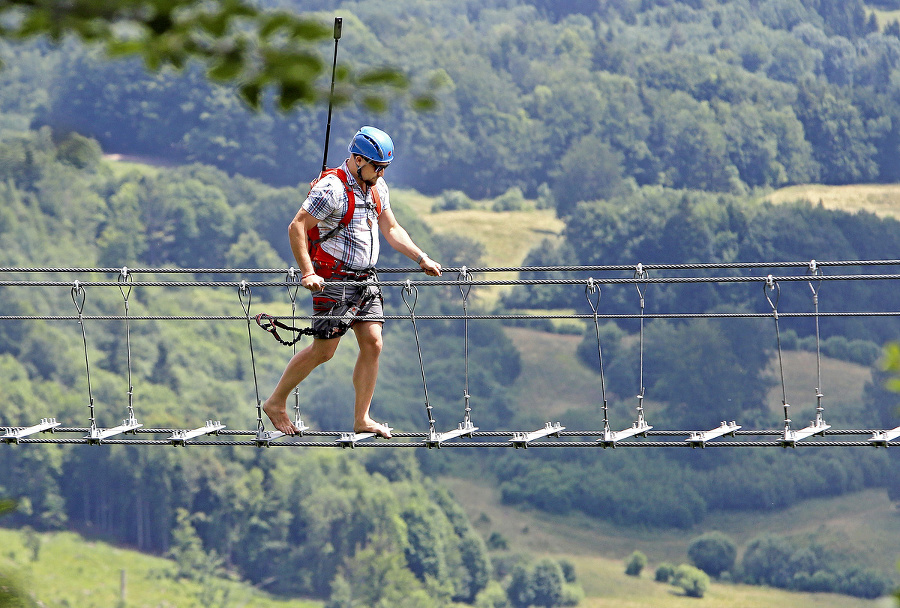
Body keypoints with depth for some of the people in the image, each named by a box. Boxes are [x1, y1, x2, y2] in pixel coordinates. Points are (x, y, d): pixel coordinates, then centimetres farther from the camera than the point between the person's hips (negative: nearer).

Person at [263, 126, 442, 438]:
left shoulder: (377, 188, 9)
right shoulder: (332, 189, -18)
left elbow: (391, 229, 18)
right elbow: (296, 228, -20)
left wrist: (421, 258, 7)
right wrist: (308, 273, -25)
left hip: (365, 280, 8)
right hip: (334, 281, -8)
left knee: (373, 344, -1)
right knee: (323, 350, -3)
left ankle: (362, 419, 7)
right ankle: (276, 403, 13)